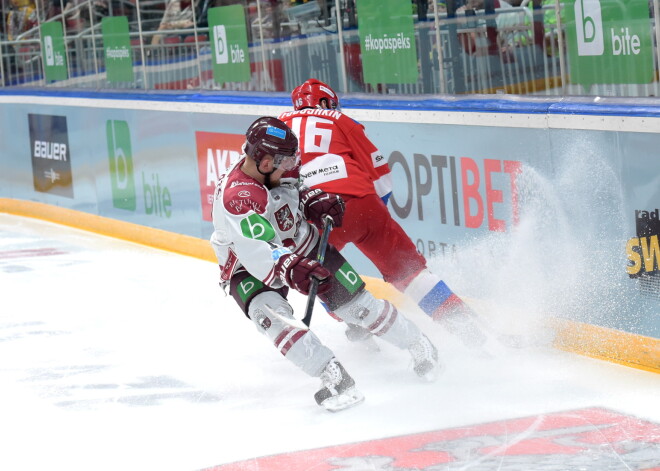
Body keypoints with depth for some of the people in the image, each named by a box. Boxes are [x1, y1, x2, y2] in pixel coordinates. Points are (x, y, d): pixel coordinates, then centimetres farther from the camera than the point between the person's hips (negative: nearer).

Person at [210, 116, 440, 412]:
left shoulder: (279, 168, -13)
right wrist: (291, 268, -60)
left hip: (302, 246, 5)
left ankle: (420, 347, 19)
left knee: (355, 302, -1)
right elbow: (257, 253, -44)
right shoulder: (233, 198, -35)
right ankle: (335, 379, -36)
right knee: (271, 316, -33)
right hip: (248, 269, -5)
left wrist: (316, 201, -8)